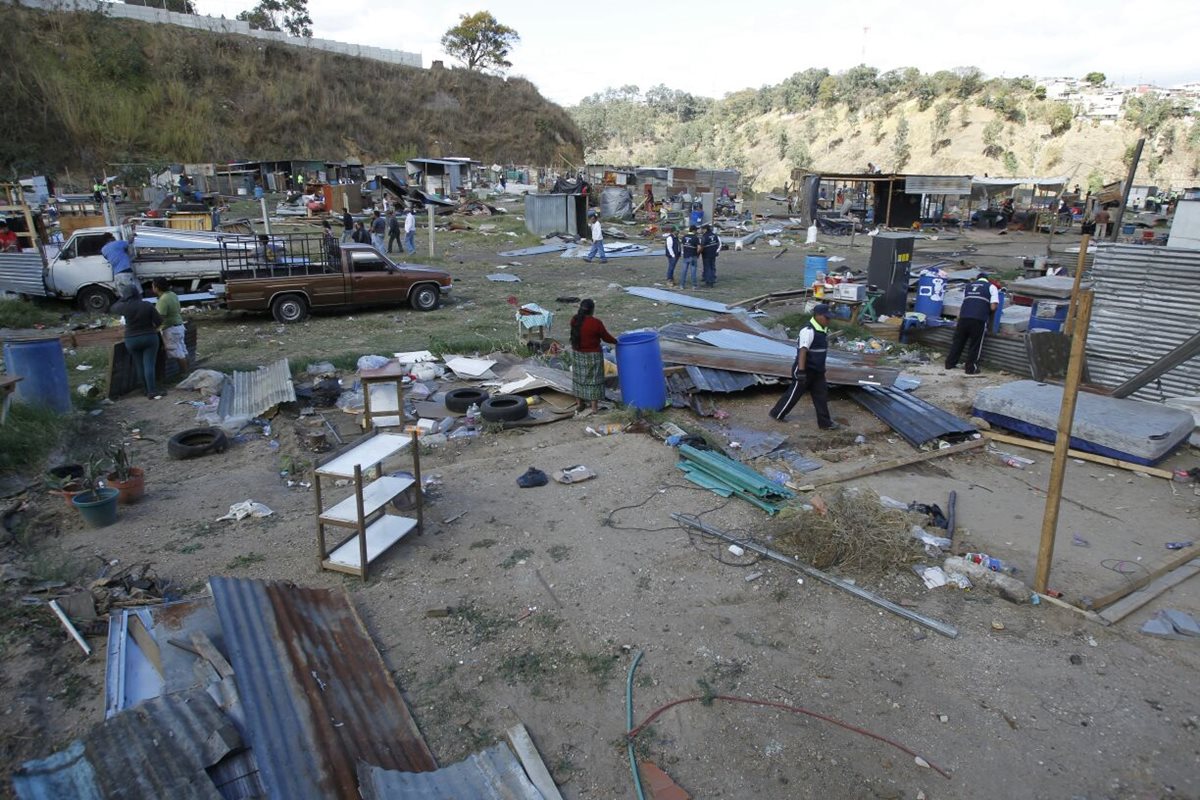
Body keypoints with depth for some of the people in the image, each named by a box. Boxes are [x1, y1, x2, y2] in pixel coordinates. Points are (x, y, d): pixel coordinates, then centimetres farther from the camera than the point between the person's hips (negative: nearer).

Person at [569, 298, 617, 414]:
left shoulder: (574, 320, -8)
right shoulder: (596, 323, -22)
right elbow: (606, 337, -9)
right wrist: (616, 341, 9)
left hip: (576, 353, 5)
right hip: (592, 355, -5)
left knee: (579, 377, 17)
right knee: (593, 379, 7)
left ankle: (579, 403, 26)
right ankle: (594, 406, 13)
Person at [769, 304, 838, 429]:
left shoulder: (823, 330, 7)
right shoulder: (808, 331, -23)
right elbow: (802, 351, -29)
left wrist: (822, 368, 26)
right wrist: (801, 371, -34)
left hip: (817, 370, 9)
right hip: (805, 369, -9)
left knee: (821, 395, 10)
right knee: (794, 393, 4)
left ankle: (825, 422, 17)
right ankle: (777, 413, 21)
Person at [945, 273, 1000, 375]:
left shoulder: (968, 286, 22)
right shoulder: (991, 287, 10)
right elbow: (993, 307, 1)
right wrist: (987, 311, 20)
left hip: (964, 317, 3)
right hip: (979, 320, -3)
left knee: (958, 341, 15)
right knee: (975, 344, 6)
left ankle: (950, 363, 21)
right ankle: (971, 368, 10)